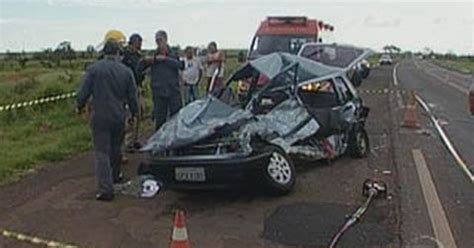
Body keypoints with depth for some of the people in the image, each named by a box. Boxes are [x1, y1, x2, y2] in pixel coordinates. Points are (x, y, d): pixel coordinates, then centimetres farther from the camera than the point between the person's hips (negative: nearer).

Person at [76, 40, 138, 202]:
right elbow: (132, 96, 9)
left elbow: (84, 92, -6)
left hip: (100, 117, -4)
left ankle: (106, 190, -6)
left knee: (102, 153, -2)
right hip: (119, 117, 4)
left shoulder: (94, 69, -7)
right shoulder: (126, 71, 4)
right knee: (116, 149, 22)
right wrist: (134, 113, 23)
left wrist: (79, 106, 14)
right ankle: (115, 176, 41)